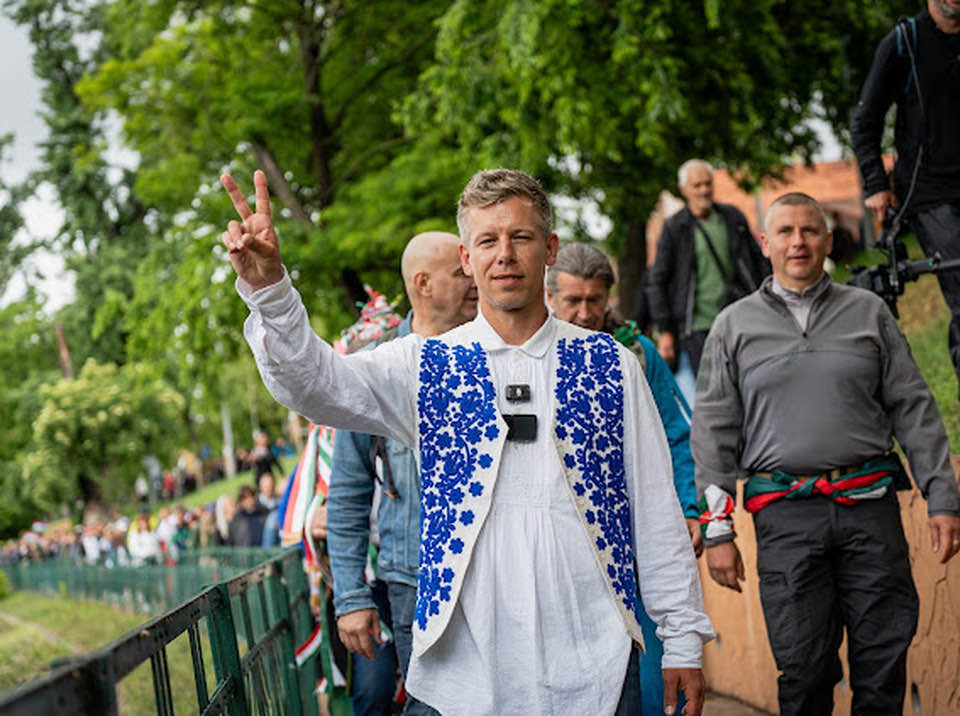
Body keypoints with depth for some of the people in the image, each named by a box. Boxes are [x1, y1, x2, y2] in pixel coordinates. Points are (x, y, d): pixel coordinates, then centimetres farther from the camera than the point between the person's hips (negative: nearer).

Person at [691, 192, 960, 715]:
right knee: (803, 672, -3)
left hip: (869, 508, 1)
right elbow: (713, 433, 8)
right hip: (786, 516, -1)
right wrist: (717, 531, 2)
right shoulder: (734, 326, 10)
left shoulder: (868, 312, 13)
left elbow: (914, 410, 12)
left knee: (884, 664, 0)